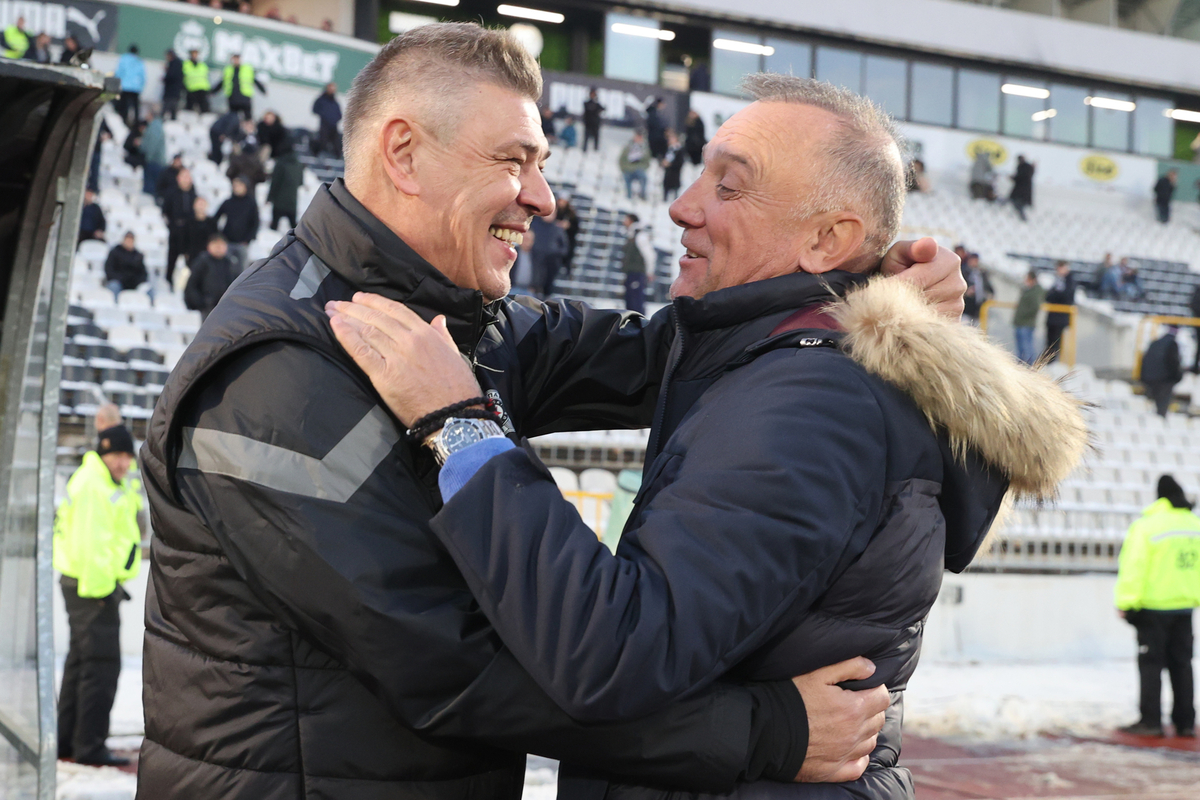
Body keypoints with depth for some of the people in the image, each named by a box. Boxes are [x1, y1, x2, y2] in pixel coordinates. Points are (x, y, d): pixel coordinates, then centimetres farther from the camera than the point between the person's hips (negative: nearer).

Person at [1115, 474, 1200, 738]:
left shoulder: (1146, 526, -12)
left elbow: (1133, 567, -16)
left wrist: (1125, 602, -13)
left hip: (1152, 607, -5)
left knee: (1151, 664, 0)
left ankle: (1151, 721, -2)